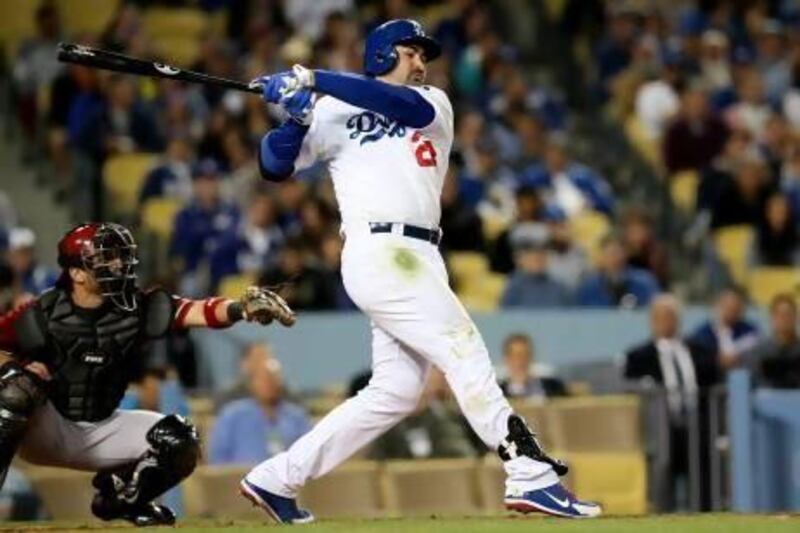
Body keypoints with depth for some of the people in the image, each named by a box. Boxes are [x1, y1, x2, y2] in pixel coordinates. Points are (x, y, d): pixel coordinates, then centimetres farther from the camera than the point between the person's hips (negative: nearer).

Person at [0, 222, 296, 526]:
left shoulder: (137, 308, -11)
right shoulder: (41, 315, -17)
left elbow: (197, 312, -26)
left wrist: (240, 308, -45)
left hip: (102, 431, 4)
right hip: (45, 430, -4)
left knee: (178, 441, -9)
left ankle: (117, 498, 14)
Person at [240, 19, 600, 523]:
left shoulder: (435, 104, 18)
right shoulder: (333, 113, 11)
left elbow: (406, 105, -5)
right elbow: (275, 166, 7)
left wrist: (316, 81, -14)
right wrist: (297, 117, -14)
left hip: (418, 260, 6)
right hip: (380, 251, -6)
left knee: (395, 392, 5)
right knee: (467, 354, -14)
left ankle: (277, 479, 11)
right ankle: (531, 476, -19)